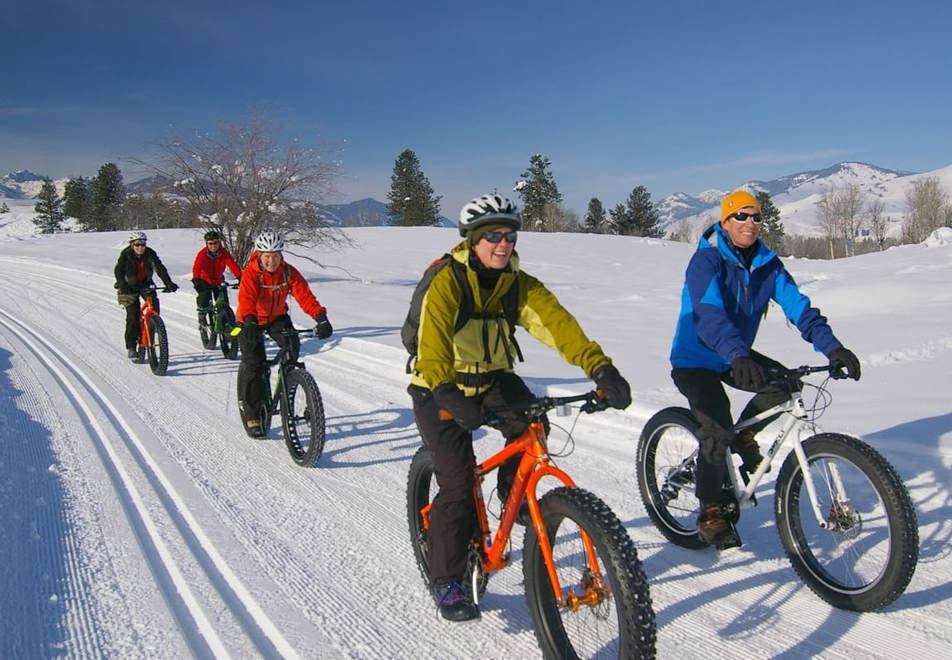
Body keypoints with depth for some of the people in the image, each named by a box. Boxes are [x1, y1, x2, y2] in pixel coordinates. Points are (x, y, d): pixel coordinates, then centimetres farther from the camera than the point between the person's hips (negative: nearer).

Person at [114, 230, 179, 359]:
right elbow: (119, 271, -27)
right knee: (133, 316, -10)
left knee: (154, 306, -16)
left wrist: (168, 283, -36)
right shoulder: (126, 254, -18)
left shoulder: (150, 253, -14)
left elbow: (160, 268, -22)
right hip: (130, 286, -3)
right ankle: (131, 347, -2)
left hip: (146, 284, 3)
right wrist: (123, 286, -44)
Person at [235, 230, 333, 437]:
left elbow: (304, 294, -29)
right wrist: (250, 322, -59)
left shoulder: (289, 272, -18)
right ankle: (251, 413, 2)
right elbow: (246, 298, -40)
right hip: (251, 321, -3)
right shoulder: (251, 273, -25)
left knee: (292, 346, -23)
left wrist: (321, 317, -44)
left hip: (277, 317, 3)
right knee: (253, 362, -12)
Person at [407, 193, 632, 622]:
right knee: (458, 484, -12)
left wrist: (600, 367, -40)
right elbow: (433, 338, -39)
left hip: (492, 380, 4)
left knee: (530, 422, -26)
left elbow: (556, 321, -25)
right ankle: (447, 583, 6)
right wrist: (446, 391, -57)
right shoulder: (447, 282, -23)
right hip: (440, 391, -4)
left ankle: (514, 494, 5)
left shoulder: (519, 284, -10)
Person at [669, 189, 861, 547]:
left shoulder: (767, 263, -3)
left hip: (736, 357, 6)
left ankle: (743, 434, 10)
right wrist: (738, 356, -52)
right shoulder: (707, 259, -21)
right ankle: (711, 511, -3)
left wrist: (832, 346, -29)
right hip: (695, 361, -6)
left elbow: (798, 306, -13)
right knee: (717, 430, -21)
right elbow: (710, 314, -36)